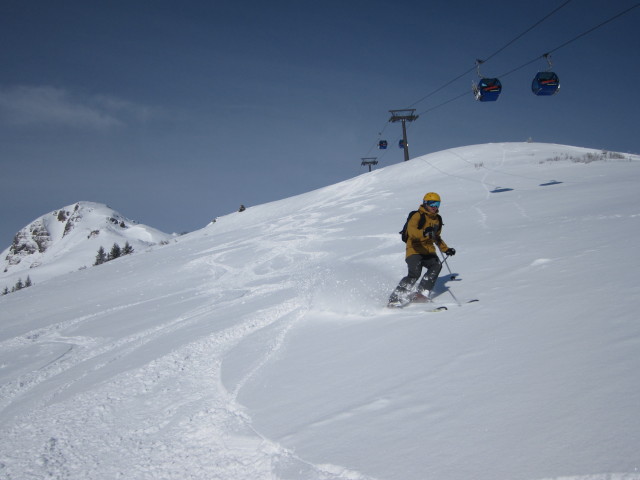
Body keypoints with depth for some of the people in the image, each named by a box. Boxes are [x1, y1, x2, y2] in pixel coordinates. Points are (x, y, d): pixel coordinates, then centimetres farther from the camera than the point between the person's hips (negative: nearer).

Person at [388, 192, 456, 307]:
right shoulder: (418, 216, -7)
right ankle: (395, 298, -19)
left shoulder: (437, 219, 18)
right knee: (414, 273, -25)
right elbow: (411, 231, -27)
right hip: (414, 250, -7)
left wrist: (445, 249, 28)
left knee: (437, 265, -24)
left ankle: (422, 293, -23)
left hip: (428, 251, 7)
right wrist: (424, 233, -45)